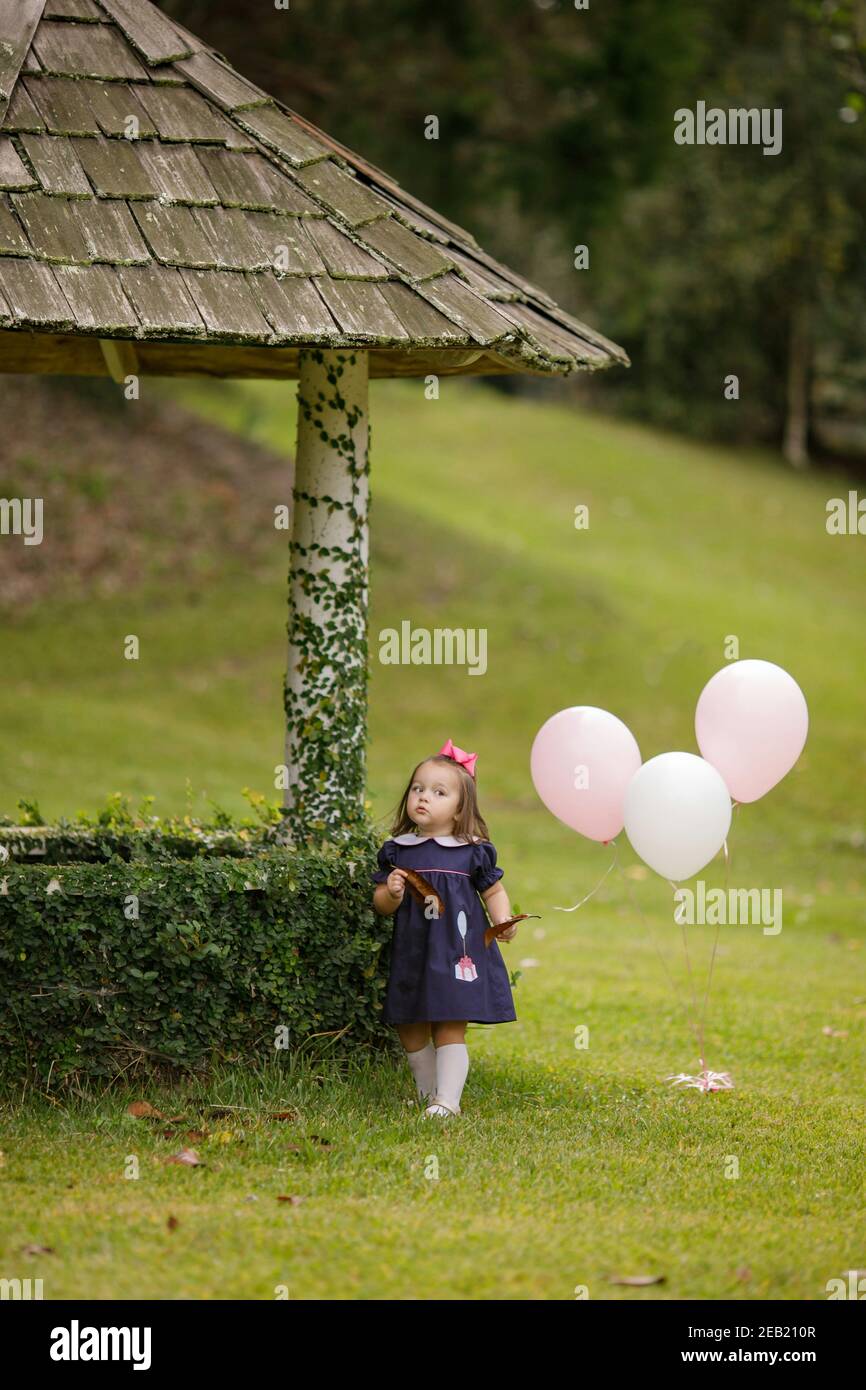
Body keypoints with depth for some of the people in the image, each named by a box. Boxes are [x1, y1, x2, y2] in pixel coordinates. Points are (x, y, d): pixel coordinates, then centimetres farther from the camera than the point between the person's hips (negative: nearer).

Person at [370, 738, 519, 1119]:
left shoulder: (473, 852, -1)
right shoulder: (397, 851, 5)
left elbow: (494, 891, 7)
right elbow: (380, 903, 8)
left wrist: (503, 920, -11)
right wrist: (391, 893, -14)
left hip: (457, 955, -4)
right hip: (411, 956, 4)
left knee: (450, 1029, -8)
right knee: (411, 1032, 10)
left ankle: (447, 1100, -5)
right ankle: (428, 1093, 27)